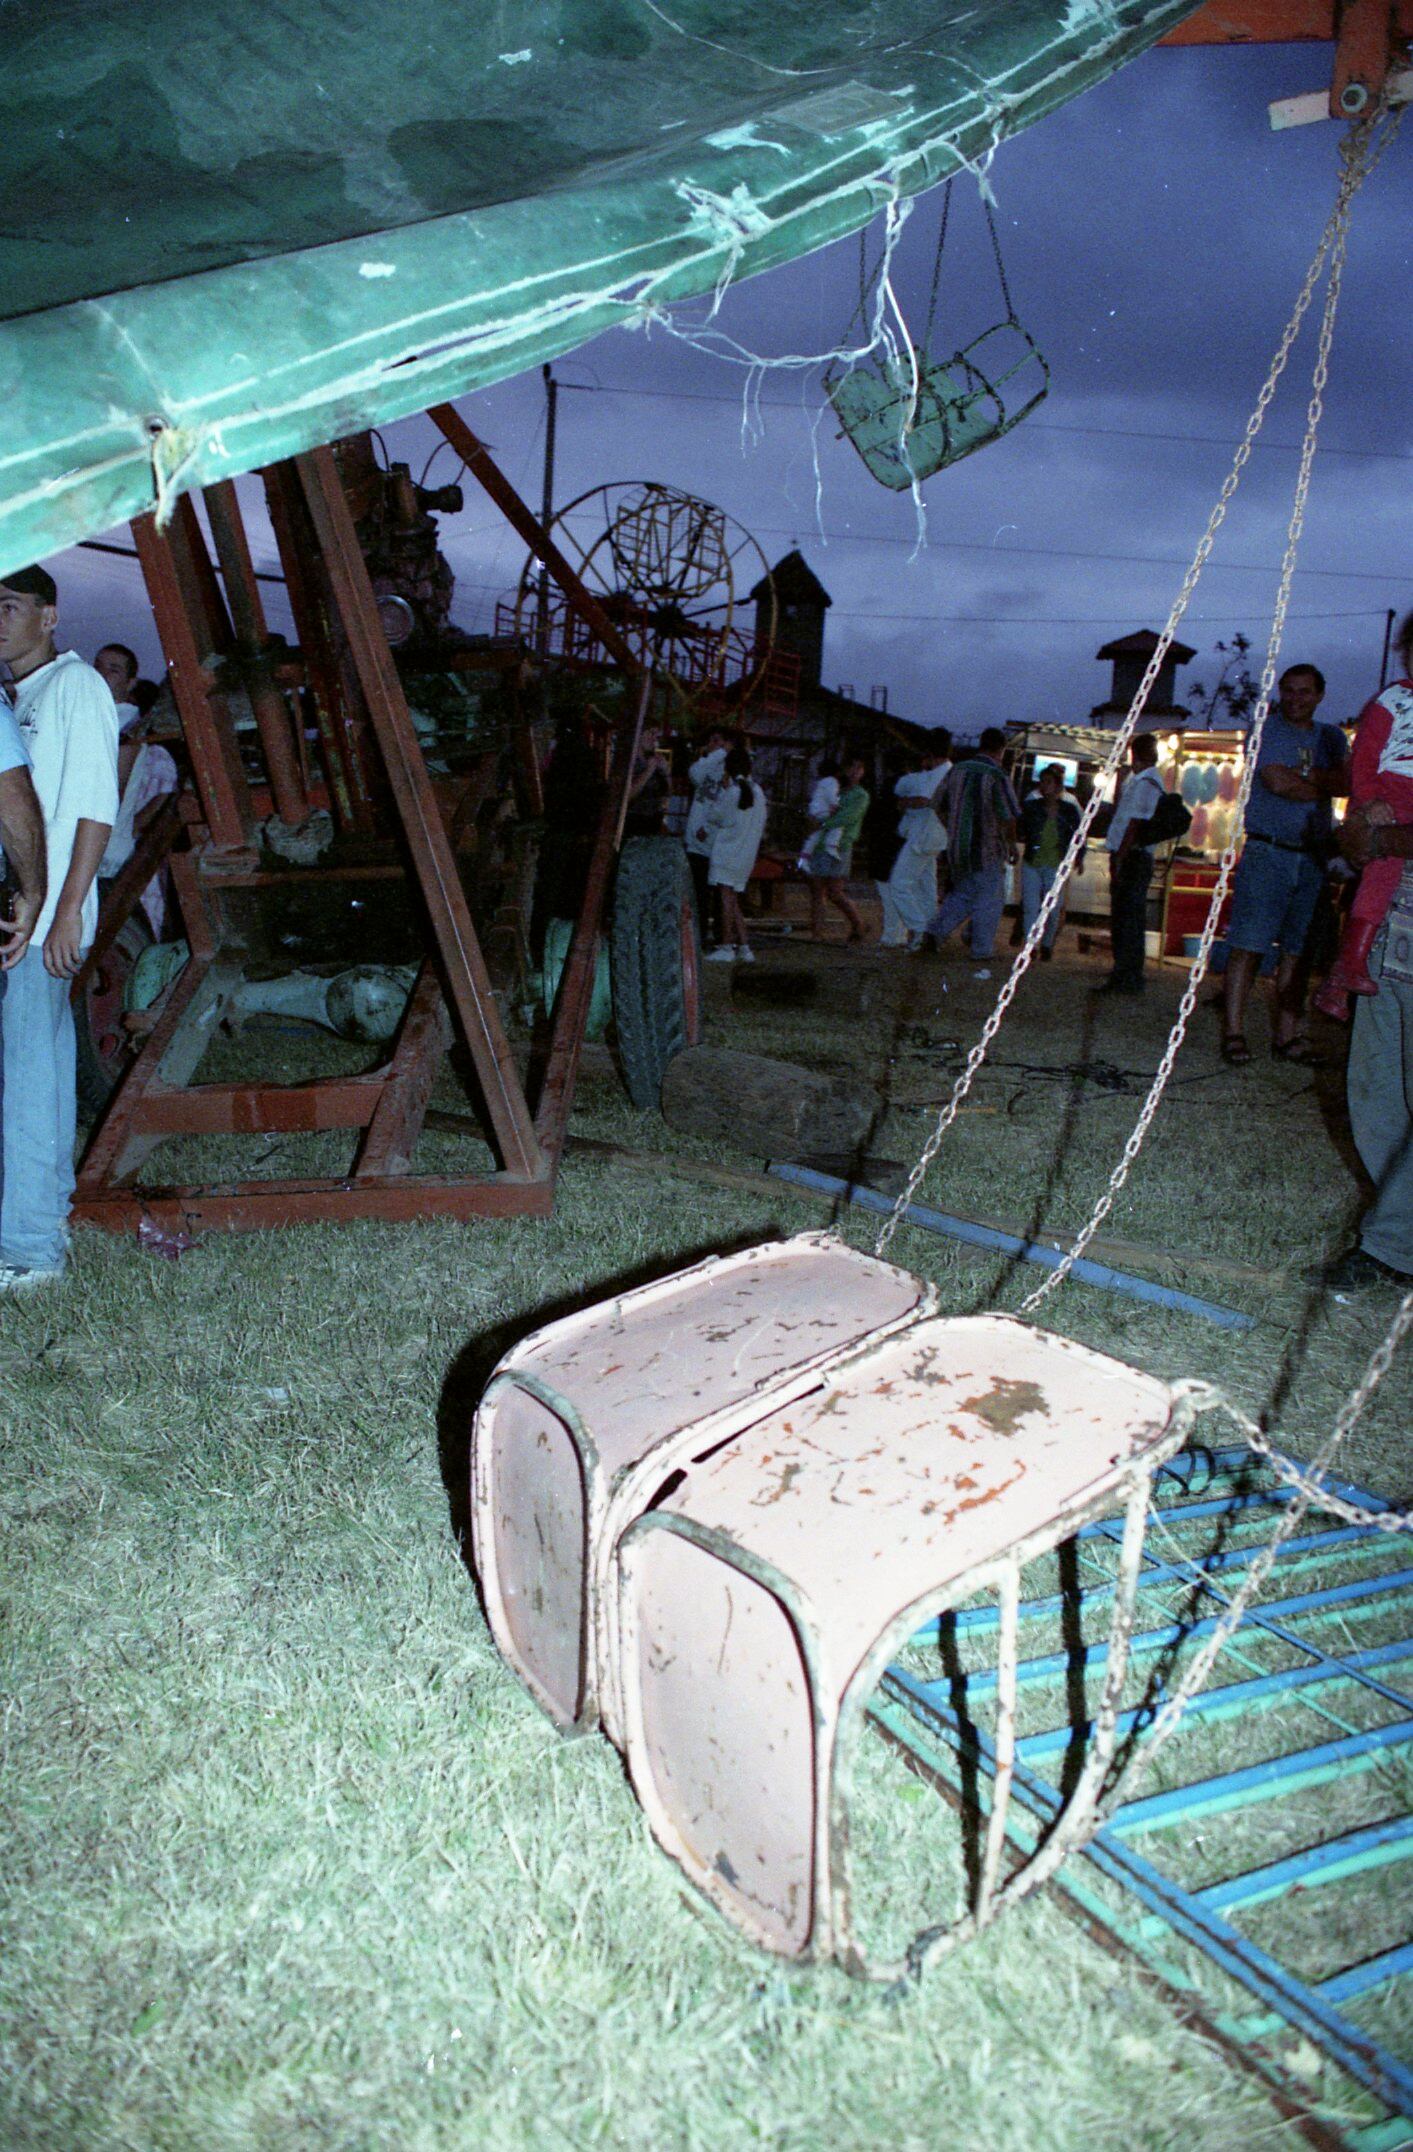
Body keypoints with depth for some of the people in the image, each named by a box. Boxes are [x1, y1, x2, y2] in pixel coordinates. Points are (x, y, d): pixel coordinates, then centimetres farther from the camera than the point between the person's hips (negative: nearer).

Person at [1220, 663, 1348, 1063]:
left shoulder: (1330, 737, 17)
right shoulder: (1267, 730, 3)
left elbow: (1346, 781, 0)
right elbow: (1277, 782, -12)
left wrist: (1301, 776, -11)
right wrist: (1323, 787, 0)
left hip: (1312, 857, 5)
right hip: (1267, 852, -5)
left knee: (1296, 950, 4)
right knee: (1248, 947, -8)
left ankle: (1287, 1035, 8)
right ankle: (1234, 1033, -5)